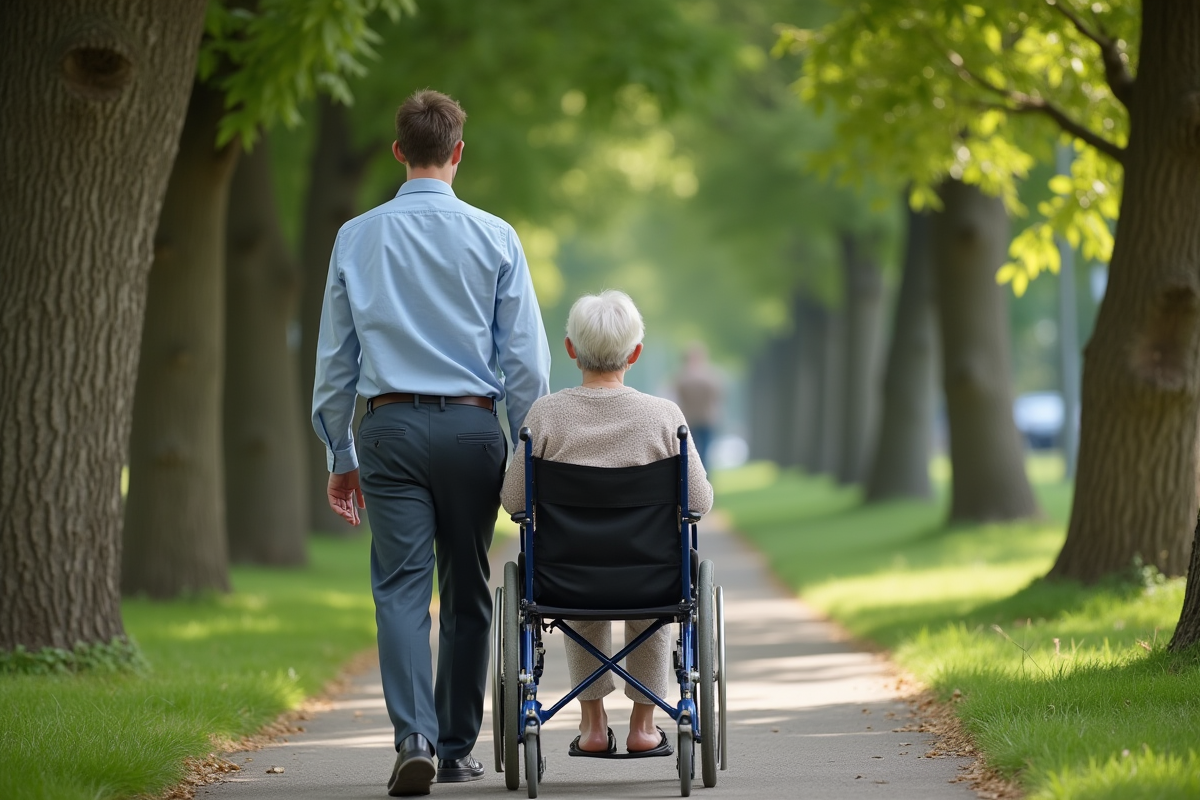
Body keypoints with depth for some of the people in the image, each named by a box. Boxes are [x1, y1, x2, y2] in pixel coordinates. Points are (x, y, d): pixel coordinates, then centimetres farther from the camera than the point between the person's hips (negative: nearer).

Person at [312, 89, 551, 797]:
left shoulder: (357, 239, 4)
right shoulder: (494, 238, 0)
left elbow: (334, 358, 8)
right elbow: (527, 359, -1)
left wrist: (340, 455, 16)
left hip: (392, 426, 0)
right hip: (473, 424, 0)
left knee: (402, 587, -4)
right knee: (467, 590, 11)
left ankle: (414, 737, -22)